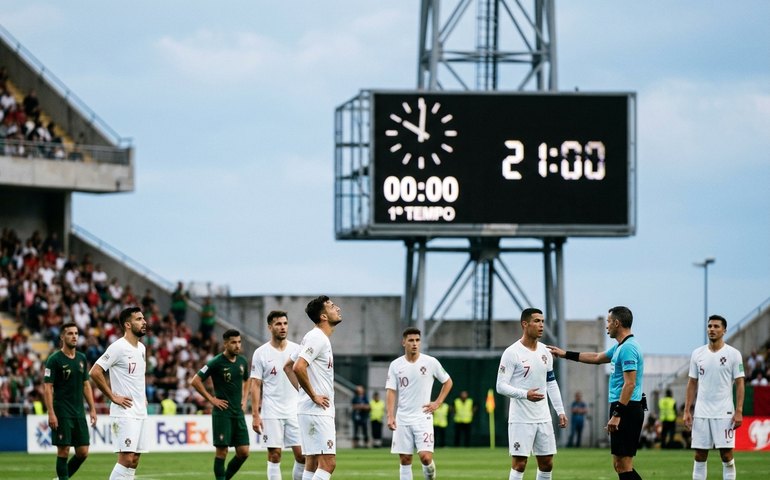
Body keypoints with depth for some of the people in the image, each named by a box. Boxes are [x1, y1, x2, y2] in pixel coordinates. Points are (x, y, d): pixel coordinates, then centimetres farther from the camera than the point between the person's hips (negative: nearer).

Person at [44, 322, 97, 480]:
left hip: (79, 412, 6)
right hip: (62, 413, -6)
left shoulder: (81, 359, 12)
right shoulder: (55, 359, -7)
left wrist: (92, 409, 11)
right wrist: (51, 413, -18)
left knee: (83, 452, 3)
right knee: (64, 451, -6)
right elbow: (47, 387, -11)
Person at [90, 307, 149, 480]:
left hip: (141, 412, 8)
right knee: (126, 458, -14)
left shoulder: (141, 348, 13)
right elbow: (95, 372, -17)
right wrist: (113, 397, -14)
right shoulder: (118, 347, -13)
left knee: (134, 460, 7)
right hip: (124, 412, -8)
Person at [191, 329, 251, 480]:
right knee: (222, 451, -5)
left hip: (238, 412, 6)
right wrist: (211, 399, -9)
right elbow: (195, 381, -8)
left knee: (243, 452, 1)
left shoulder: (242, 362, 9)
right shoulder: (216, 363, -9)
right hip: (222, 412, -6)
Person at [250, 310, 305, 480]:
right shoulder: (261, 353, -1)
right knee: (274, 455, -2)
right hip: (272, 413, -2)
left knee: (302, 454, -4)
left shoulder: (296, 350, 6)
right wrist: (255, 415, -8)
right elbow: (255, 385, -1)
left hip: (295, 412, 2)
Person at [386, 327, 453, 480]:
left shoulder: (430, 362, -1)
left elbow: (447, 382, 12)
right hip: (402, 419, 2)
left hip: (423, 417, -2)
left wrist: (437, 403, 2)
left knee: (425, 456, -14)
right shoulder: (396, 365, 2)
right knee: (405, 460, 2)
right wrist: (390, 416, -14)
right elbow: (391, 391, -2)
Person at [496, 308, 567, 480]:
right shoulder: (512, 353, -10)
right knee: (519, 464, -7)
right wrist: (525, 394, -26)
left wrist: (560, 411, 12)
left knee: (546, 463, 8)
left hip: (543, 418, 7)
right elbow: (501, 386, -13)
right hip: (521, 419, -7)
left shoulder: (545, 352, 11)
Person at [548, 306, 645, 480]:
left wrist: (617, 414, -24)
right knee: (620, 465, 11)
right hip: (625, 410, 10)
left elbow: (630, 384, -21)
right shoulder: (620, 347, 18)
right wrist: (566, 354, 40)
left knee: (623, 466, -11)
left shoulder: (628, 348, -15)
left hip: (626, 409, -10)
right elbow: (597, 358, 35)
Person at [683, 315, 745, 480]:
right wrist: (687, 411, 5)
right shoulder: (697, 354, 8)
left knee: (726, 454, -3)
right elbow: (692, 384, 11)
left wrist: (739, 412, -11)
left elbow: (740, 383, -3)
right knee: (700, 455, 4)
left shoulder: (733, 354, -2)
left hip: (724, 413, -3)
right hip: (701, 413, 3)